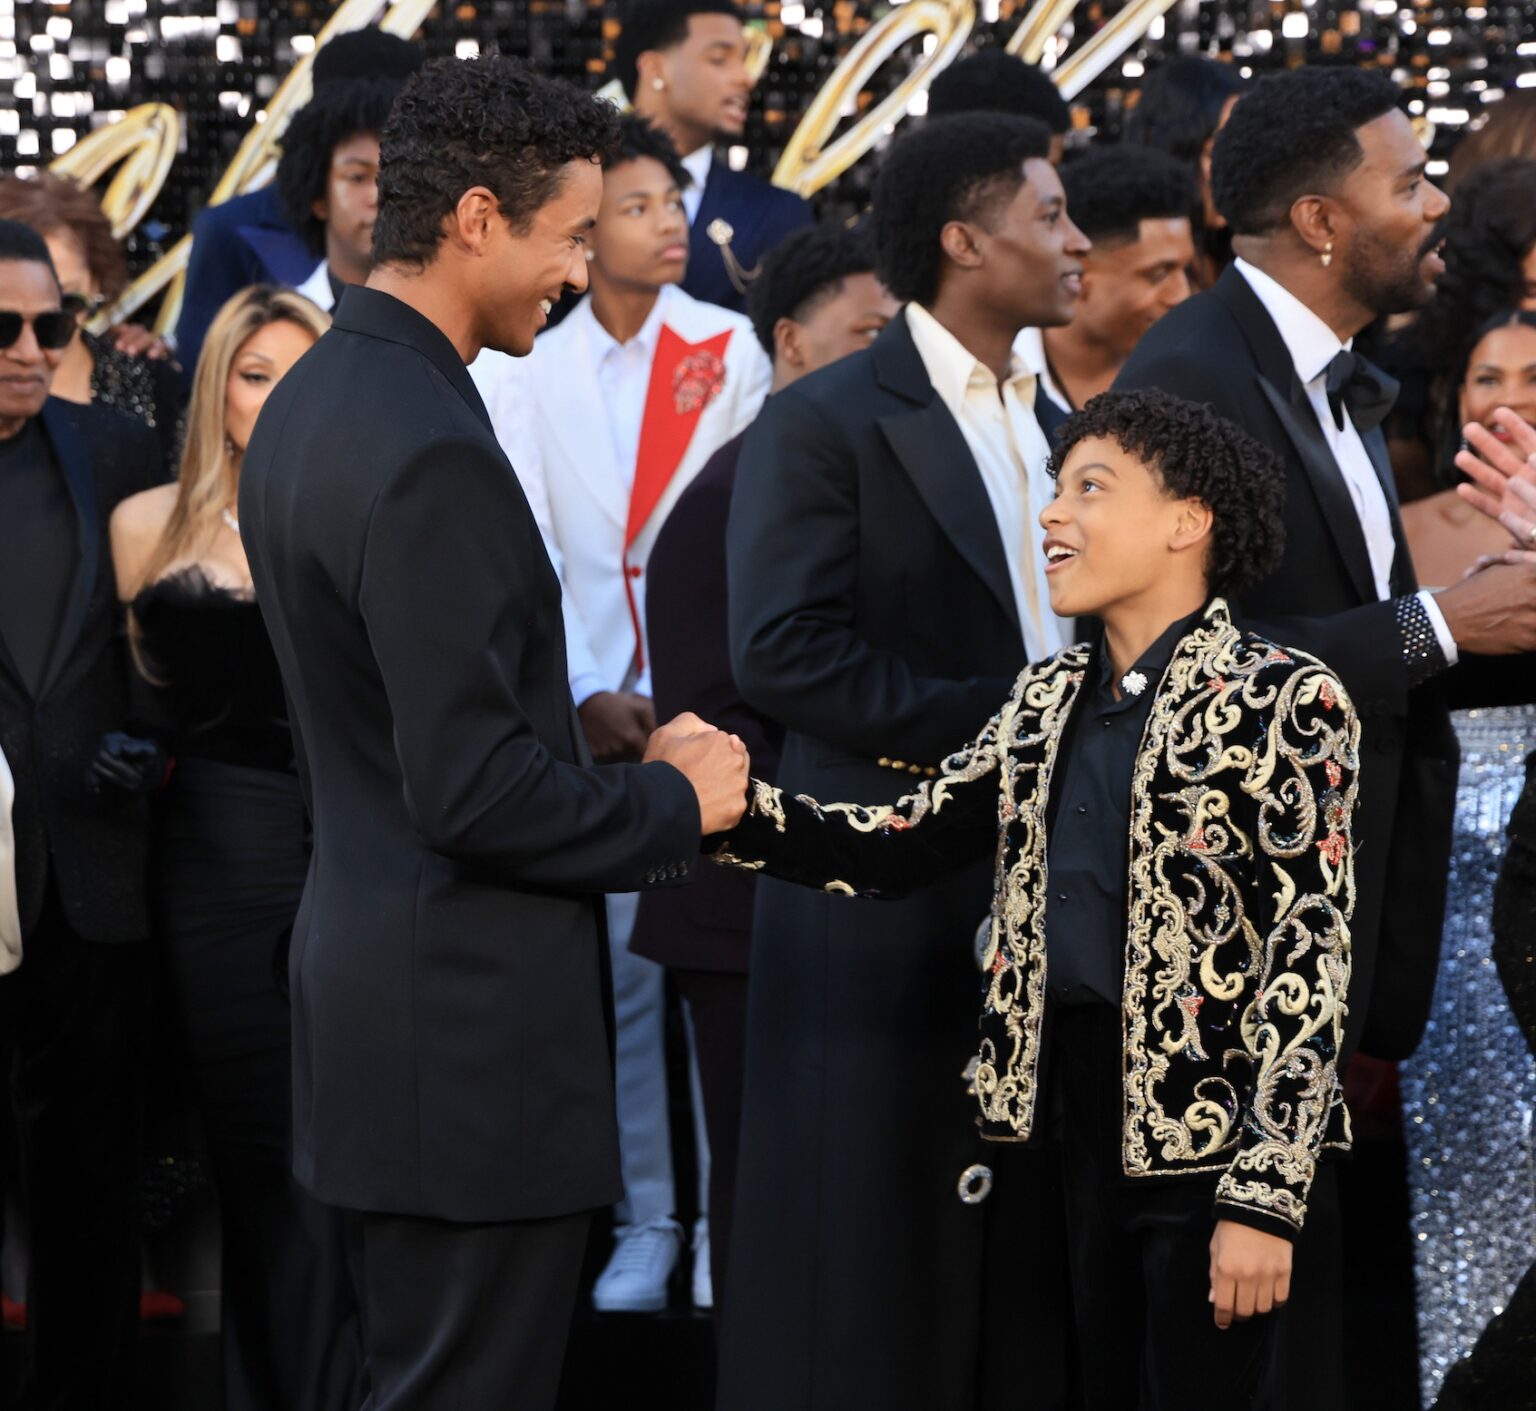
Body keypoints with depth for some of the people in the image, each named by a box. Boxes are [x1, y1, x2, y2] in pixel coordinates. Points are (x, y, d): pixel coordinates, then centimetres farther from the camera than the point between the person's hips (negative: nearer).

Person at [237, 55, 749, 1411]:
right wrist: (673, 803, -8)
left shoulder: (311, 401, 10)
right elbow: (471, 794, -23)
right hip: (471, 1024, -10)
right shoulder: (429, 452, -22)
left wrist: (608, 749, 14)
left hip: (370, 981, 10)